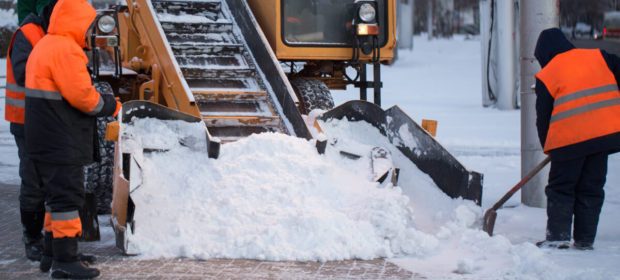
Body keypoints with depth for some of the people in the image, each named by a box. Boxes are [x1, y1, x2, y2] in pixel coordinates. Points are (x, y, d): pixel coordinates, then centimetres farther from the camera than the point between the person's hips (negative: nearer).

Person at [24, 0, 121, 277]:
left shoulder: (44, 47, 17)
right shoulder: (66, 50, -18)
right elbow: (81, 96, -21)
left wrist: (101, 98, 8)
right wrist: (112, 105, -4)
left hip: (44, 140, 11)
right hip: (63, 144, -11)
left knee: (57, 197, 15)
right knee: (67, 196, -7)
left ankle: (58, 257, 20)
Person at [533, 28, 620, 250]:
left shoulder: (546, 75, 3)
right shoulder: (598, 57, 11)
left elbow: (543, 116, 5)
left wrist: (548, 146, 17)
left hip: (569, 139, -4)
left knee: (560, 189, 8)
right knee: (591, 189, 11)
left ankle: (558, 236, -1)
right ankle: (585, 240, 10)